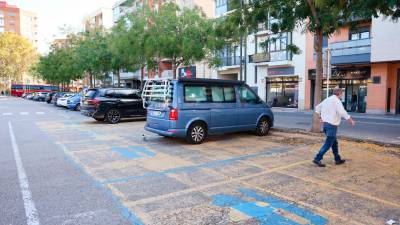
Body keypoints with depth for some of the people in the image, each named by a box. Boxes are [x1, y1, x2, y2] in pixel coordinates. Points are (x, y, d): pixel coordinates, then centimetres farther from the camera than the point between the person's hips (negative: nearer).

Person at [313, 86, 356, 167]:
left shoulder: (327, 99, 14)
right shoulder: (336, 100, -12)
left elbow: (317, 108, 24)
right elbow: (342, 112, -24)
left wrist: (321, 117, 31)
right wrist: (351, 120, -16)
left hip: (326, 124, 9)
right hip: (332, 125, -9)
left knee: (334, 142, 19)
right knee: (328, 144, -6)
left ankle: (338, 159, 27)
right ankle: (317, 159, -9)